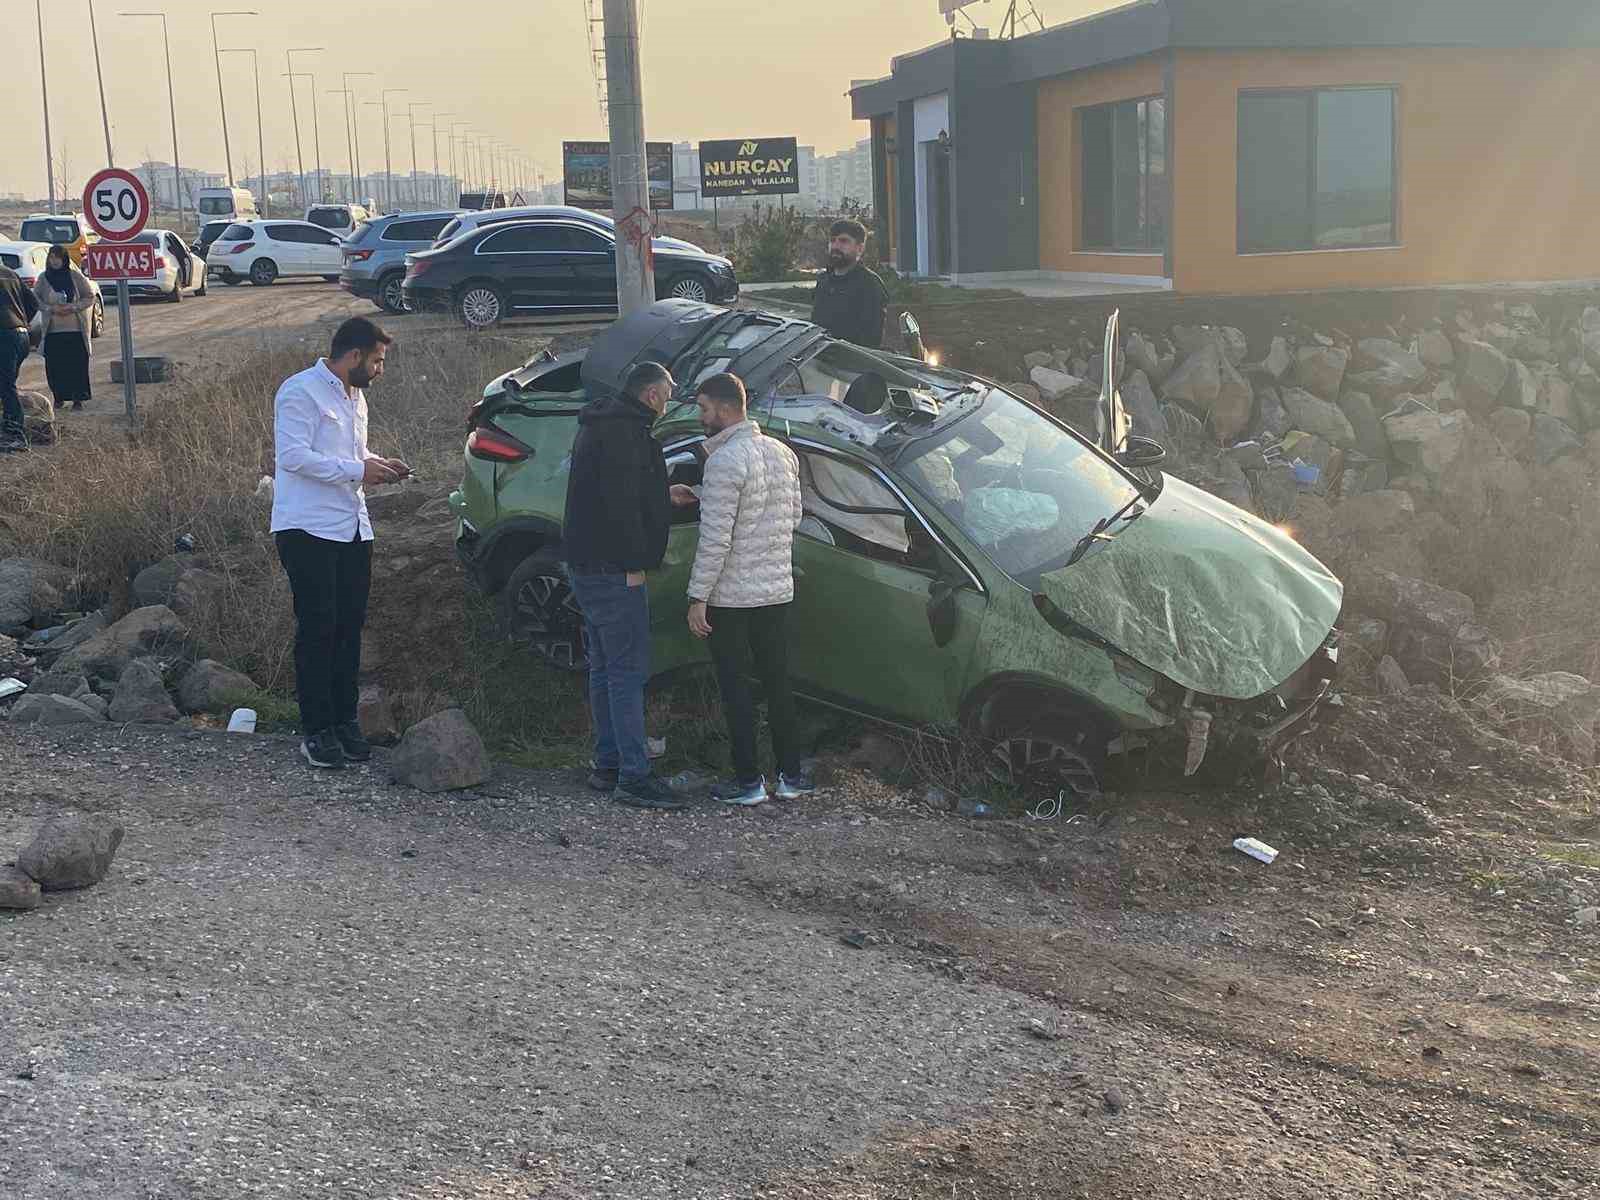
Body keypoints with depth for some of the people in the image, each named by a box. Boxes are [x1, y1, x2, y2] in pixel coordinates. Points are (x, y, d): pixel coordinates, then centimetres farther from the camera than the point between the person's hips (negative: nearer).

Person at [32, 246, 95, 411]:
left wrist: (73, 307, -12)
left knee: (77, 365, -3)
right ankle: (59, 397, 14)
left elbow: (90, 297, 3)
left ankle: (78, 398, 5)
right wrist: (51, 308, -11)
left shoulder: (75, 276, 0)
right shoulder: (44, 278, 5)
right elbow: (34, 299, 6)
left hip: (75, 329, -1)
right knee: (54, 366, 1)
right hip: (52, 330, 2)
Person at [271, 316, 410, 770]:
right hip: (308, 528, -8)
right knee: (317, 629, -5)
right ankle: (317, 730, 0)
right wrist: (358, 469, -20)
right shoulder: (300, 391, -10)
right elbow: (294, 456, -19)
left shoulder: (355, 397, 18)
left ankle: (344, 721, 18)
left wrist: (378, 464, 9)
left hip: (352, 528, 8)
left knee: (349, 626, 9)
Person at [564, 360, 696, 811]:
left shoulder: (601, 426, 18)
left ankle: (607, 765, 21)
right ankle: (633, 777, -9)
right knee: (628, 671, -9)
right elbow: (619, 502, -24)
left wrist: (664, 496, 30)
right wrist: (633, 565, -21)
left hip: (587, 567, 11)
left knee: (605, 668, 15)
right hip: (613, 570, -11)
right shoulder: (624, 431, -16)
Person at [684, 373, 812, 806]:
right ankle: (791, 775, 19)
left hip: (732, 595, -7)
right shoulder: (783, 453, 7)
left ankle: (748, 780, 6)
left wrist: (698, 598, -14)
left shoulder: (725, 460, -17)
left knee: (734, 688, 3)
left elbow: (715, 539, -20)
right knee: (778, 682, 14)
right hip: (778, 590, 7)